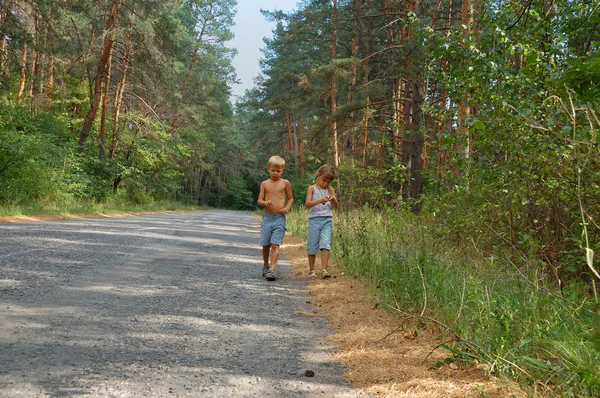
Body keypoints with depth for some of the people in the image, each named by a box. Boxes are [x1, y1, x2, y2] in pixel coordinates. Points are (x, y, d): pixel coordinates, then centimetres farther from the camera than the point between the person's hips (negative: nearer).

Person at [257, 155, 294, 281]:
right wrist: (265, 202, -19)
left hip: (279, 218, -2)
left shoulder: (285, 183, 3)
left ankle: (272, 270, -13)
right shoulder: (264, 184, 5)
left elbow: (291, 198, 11)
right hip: (267, 217, 2)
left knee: (275, 244, -10)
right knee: (266, 244, 10)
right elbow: (259, 200, 4)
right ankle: (266, 266, 32)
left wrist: (287, 208, -8)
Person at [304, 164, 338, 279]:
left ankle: (324, 269, -13)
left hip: (327, 220, 2)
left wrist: (333, 200, -16)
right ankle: (311, 270, 20)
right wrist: (320, 200, -28)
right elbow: (307, 204, -14)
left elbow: (336, 206, 7)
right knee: (312, 246, 5)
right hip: (314, 219, -2)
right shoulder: (312, 188, 1)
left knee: (325, 244, -12)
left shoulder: (330, 189, 10)